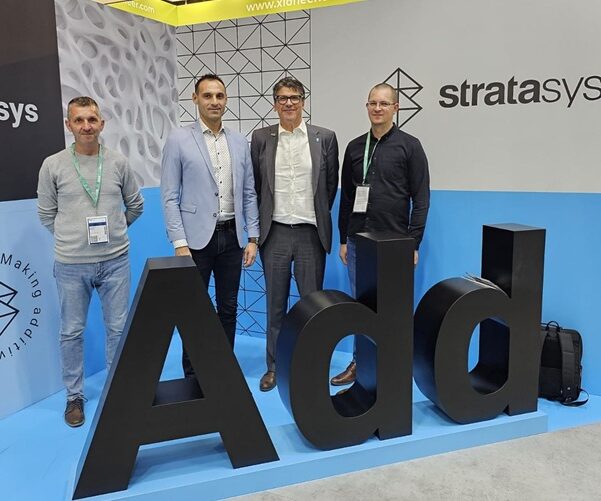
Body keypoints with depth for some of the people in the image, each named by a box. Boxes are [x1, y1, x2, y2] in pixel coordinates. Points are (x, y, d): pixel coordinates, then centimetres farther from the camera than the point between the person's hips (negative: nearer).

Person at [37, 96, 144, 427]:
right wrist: (71, 237, 8)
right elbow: (47, 214, 7)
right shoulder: (53, 166, -2)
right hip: (71, 264, -1)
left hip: (115, 261, 1)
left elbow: (135, 205, 12)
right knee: (71, 332, 9)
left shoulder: (118, 163, 1)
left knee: (118, 329, 10)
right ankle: (74, 396, 26)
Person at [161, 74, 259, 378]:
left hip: (232, 236, 4)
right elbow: (169, 197, -6)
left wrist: (252, 238, 4)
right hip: (197, 238, -3)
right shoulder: (179, 139, -3)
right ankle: (192, 376, 21)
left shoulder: (239, 142, 7)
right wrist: (180, 244, -12)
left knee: (228, 308, 12)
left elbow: (249, 194, 10)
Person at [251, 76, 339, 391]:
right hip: (275, 233, 1)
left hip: (310, 233, 0)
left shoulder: (325, 138, 1)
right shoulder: (261, 138, 3)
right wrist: (262, 222, 11)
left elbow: (331, 184, 8)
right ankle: (274, 366, 24)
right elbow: (255, 185, 9)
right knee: (275, 304, 10)